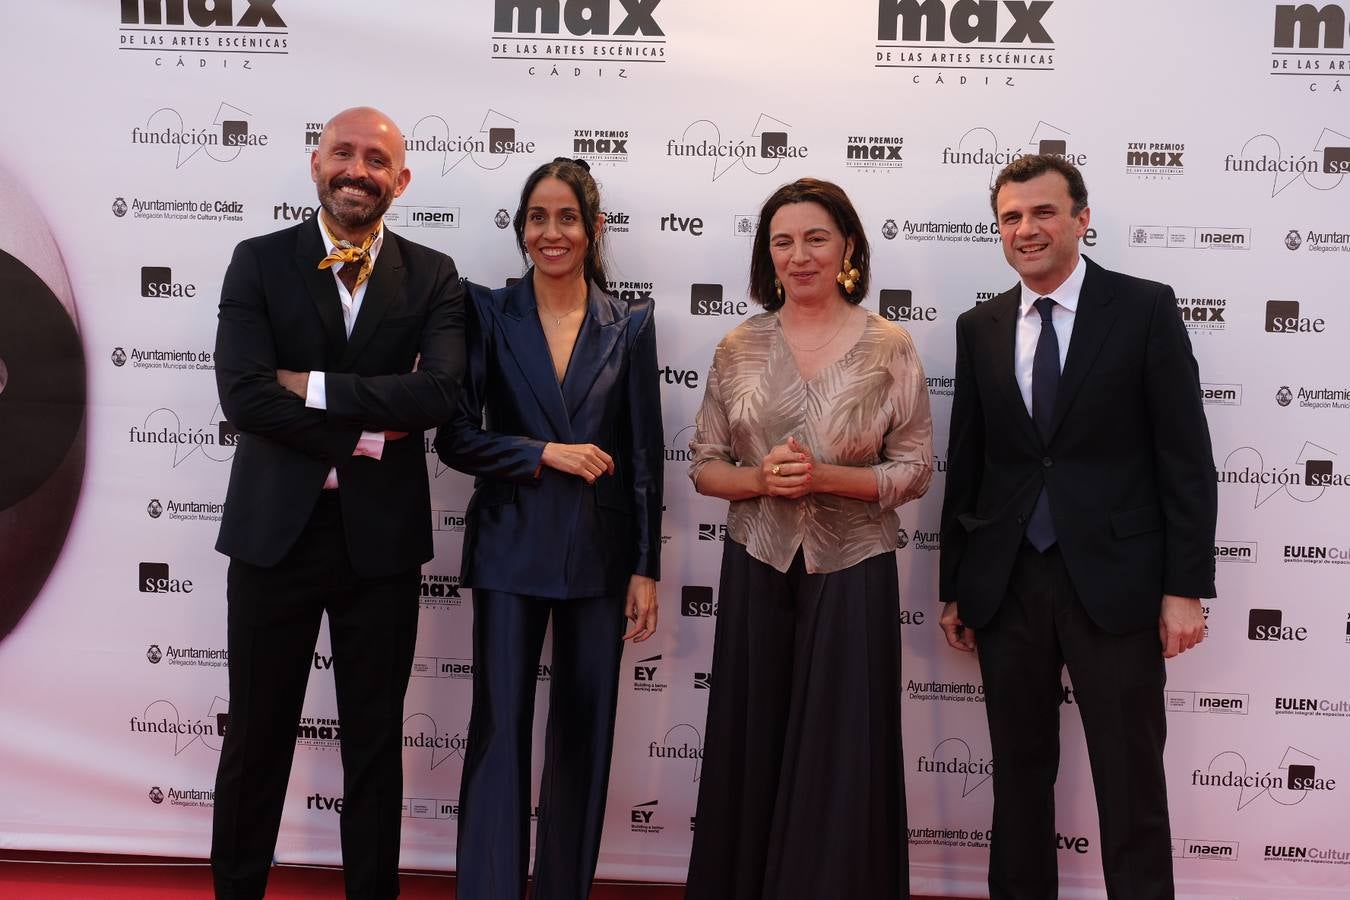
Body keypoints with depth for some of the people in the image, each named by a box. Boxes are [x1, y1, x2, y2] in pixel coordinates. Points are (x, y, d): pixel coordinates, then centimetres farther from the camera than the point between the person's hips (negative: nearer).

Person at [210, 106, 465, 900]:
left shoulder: (432, 277, 1)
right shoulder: (259, 262, 1)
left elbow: (440, 391, -15)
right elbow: (242, 395, -12)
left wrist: (313, 386, -15)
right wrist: (368, 435, -14)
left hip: (382, 536, 0)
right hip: (275, 529, 0)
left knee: (377, 739, 13)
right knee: (257, 735, 13)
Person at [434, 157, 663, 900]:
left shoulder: (631, 324, 3)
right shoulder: (490, 313, 1)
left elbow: (645, 455, 3)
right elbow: (455, 438, -3)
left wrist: (646, 568, 0)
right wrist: (544, 454, -15)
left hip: (600, 554, 1)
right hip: (510, 551, -1)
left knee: (584, 735, 10)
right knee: (499, 729, 1)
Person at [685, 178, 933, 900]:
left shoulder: (889, 347, -2)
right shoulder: (739, 347, 3)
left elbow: (913, 470, -3)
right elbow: (704, 465, 5)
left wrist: (823, 476, -17)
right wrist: (760, 479, -14)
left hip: (853, 575, -2)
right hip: (757, 571, 2)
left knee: (839, 759, 5)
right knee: (752, 751, 10)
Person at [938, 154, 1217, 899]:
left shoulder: (1145, 309, -2)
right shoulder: (979, 327, 8)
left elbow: (1185, 456, -4)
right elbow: (965, 463, 10)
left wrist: (1185, 587, -8)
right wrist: (954, 586, 10)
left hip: (1114, 582, -3)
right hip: (1007, 585, 3)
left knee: (1131, 784, 5)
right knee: (1019, 776, 14)